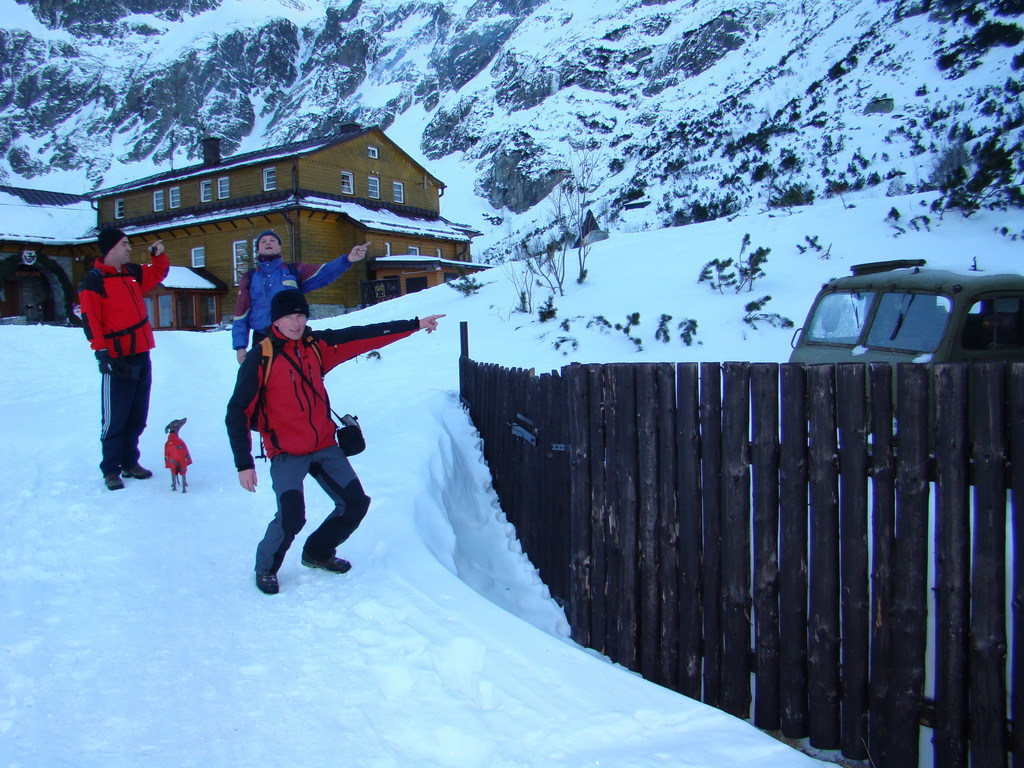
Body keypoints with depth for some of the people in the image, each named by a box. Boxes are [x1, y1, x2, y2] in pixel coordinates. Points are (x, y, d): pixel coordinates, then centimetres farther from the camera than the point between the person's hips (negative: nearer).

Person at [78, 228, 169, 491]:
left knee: (137, 417, 12)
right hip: (118, 360, -7)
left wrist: (158, 255, 13)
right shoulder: (93, 281, -7)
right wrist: (102, 352, -20)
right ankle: (111, 469, 7)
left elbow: (157, 274, 32)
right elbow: (90, 320, -13)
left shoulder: (133, 273, 14)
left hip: (142, 356, 7)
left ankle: (130, 462, 23)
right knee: (115, 419, -2)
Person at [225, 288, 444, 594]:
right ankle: (265, 568, 10)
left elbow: (364, 337, 6)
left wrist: (414, 325, 6)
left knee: (356, 503, 7)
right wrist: (244, 464, -16)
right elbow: (238, 413, -11)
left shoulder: (317, 346, 3)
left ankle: (318, 553, 32)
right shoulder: (260, 358, -11)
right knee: (291, 518, -20)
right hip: (286, 453, -6)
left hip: (325, 447, 6)